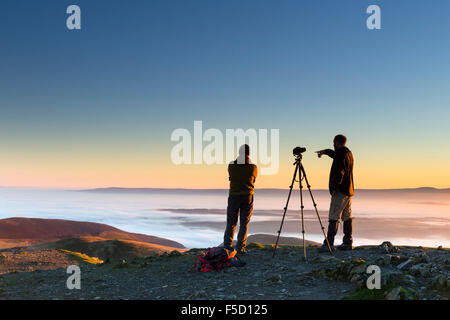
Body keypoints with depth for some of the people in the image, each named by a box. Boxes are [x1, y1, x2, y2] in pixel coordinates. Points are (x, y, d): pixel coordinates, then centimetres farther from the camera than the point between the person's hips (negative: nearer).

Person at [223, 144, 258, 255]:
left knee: (231, 223, 9)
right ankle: (240, 248, 3)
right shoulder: (253, 167, -6)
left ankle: (227, 246, 4)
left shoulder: (231, 165, -5)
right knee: (244, 223, 6)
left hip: (233, 196, 1)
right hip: (248, 196, 0)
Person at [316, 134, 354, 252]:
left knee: (334, 217, -12)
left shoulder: (341, 153, -12)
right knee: (347, 217, 10)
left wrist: (335, 186, -26)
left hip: (340, 190, -10)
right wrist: (325, 151, 53)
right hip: (349, 190, 10)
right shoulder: (348, 152, 18)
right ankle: (348, 243, 13)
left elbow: (340, 171, -23)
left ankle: (328, 244, -14)